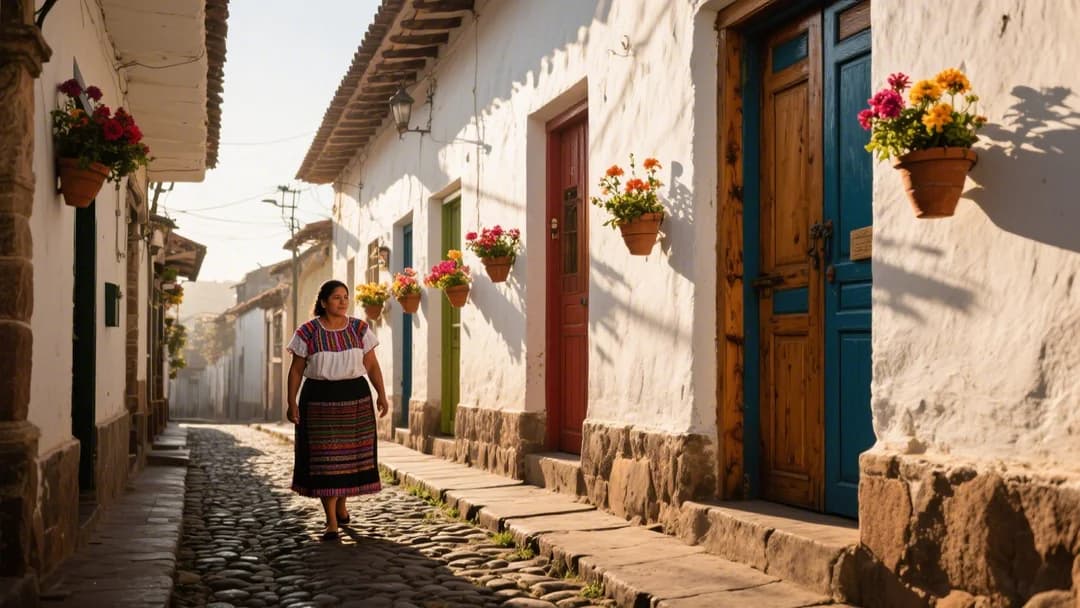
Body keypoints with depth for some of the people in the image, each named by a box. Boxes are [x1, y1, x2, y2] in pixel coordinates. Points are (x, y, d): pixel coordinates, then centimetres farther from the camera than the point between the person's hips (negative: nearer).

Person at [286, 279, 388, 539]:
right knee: (324, 457, -3)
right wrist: (291, 403, -7)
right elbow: (296, 370, 0)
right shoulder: (307, 332, -3)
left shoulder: (359, 329, 2)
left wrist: (382, 394, -5)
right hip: (319, 399, -2)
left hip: (355, 396, 2)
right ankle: (331, 521, 0)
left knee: (350, 452, 9)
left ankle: (341, 504, 34)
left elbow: (372, 365, 4)